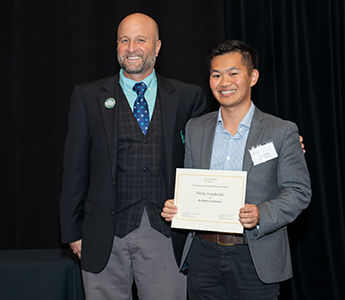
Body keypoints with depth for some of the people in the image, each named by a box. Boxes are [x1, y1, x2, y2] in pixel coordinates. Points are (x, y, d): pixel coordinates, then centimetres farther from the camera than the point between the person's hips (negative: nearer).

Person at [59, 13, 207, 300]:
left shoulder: (188, 97, 6)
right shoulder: (88, 97, 6)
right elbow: (75, 168, 5)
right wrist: (73, 231, 3)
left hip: (166, 234, 0)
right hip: (105, 236, 0)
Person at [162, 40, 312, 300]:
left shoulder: (282, 132, -3)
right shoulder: (195, 129, 8)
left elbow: (299, 191, -5)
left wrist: (261, 215, -21)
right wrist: (175, 207, -6)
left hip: (255, 259, -3)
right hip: (204, 256, 3)